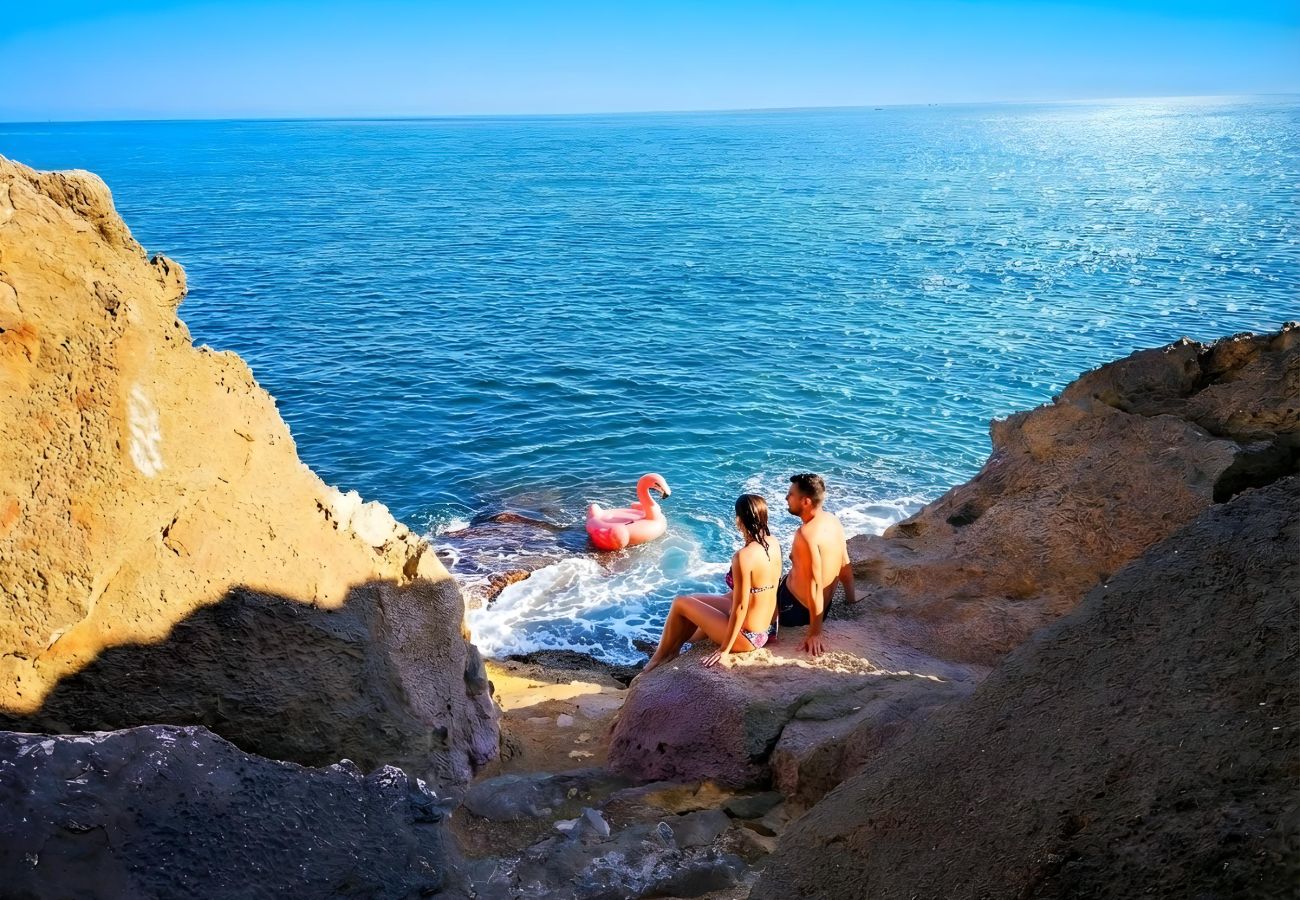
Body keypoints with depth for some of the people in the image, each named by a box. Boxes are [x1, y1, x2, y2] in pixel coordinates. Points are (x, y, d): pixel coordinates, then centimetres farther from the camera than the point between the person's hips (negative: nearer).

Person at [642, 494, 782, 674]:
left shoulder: (743, 556, -28)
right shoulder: (773, 543, -3)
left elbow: (740, 607, -25)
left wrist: (724, 650, -17)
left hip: (747, 637, -8)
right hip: (768, 629, 8)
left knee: (681, 603, 8)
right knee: (697, 602, 25)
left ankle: (659, 659, 26)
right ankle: (672, 650, 40)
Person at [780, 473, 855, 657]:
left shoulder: (806, 534, -31)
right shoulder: (832, 519, -4)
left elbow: (815, 586, -29)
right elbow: (845, 566, 7)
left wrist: (815, 633, -24)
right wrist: (851, 598, 21)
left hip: (796, 609, -8)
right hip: (825, 606, 8)